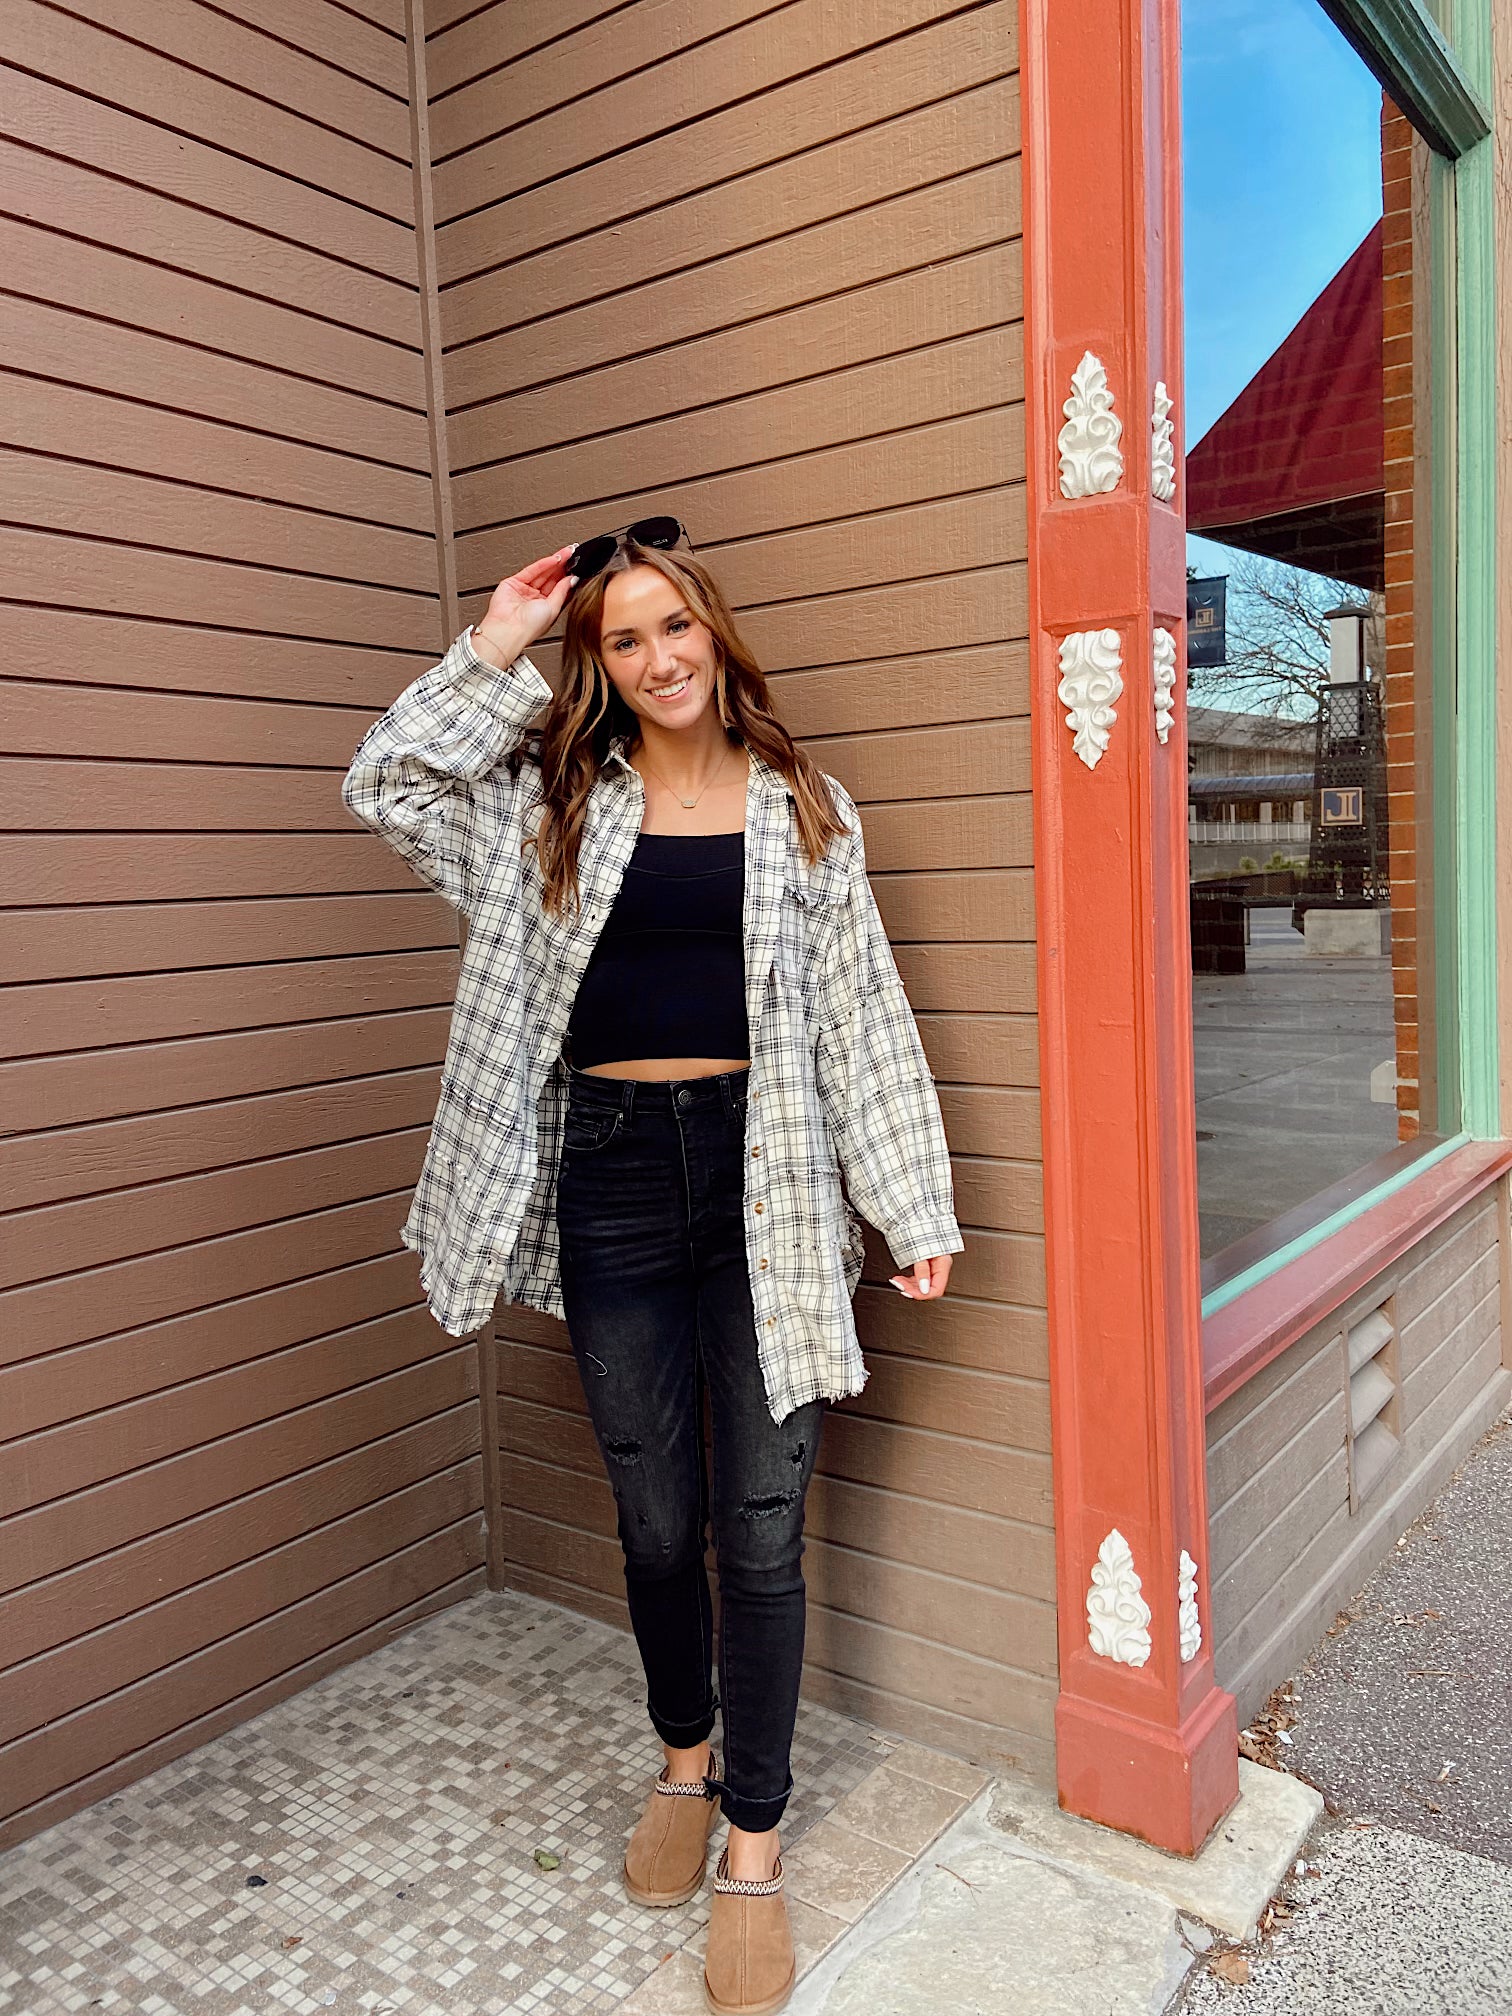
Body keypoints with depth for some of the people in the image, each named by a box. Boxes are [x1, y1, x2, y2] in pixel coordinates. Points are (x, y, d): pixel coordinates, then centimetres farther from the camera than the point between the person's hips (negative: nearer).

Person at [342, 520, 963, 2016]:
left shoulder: (804, 811, 5)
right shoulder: (554, 805, 9)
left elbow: (861, 1014, 3)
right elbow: (382, 783, 1)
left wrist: (914, 1210, 0)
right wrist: (494, 650, 0)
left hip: (762, 1178, -1)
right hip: (610, 1176, 1)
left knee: (759, 1528, 4)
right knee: (656, 1521, 14)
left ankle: (753, 1846, 24)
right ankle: (684, 1763, 41)